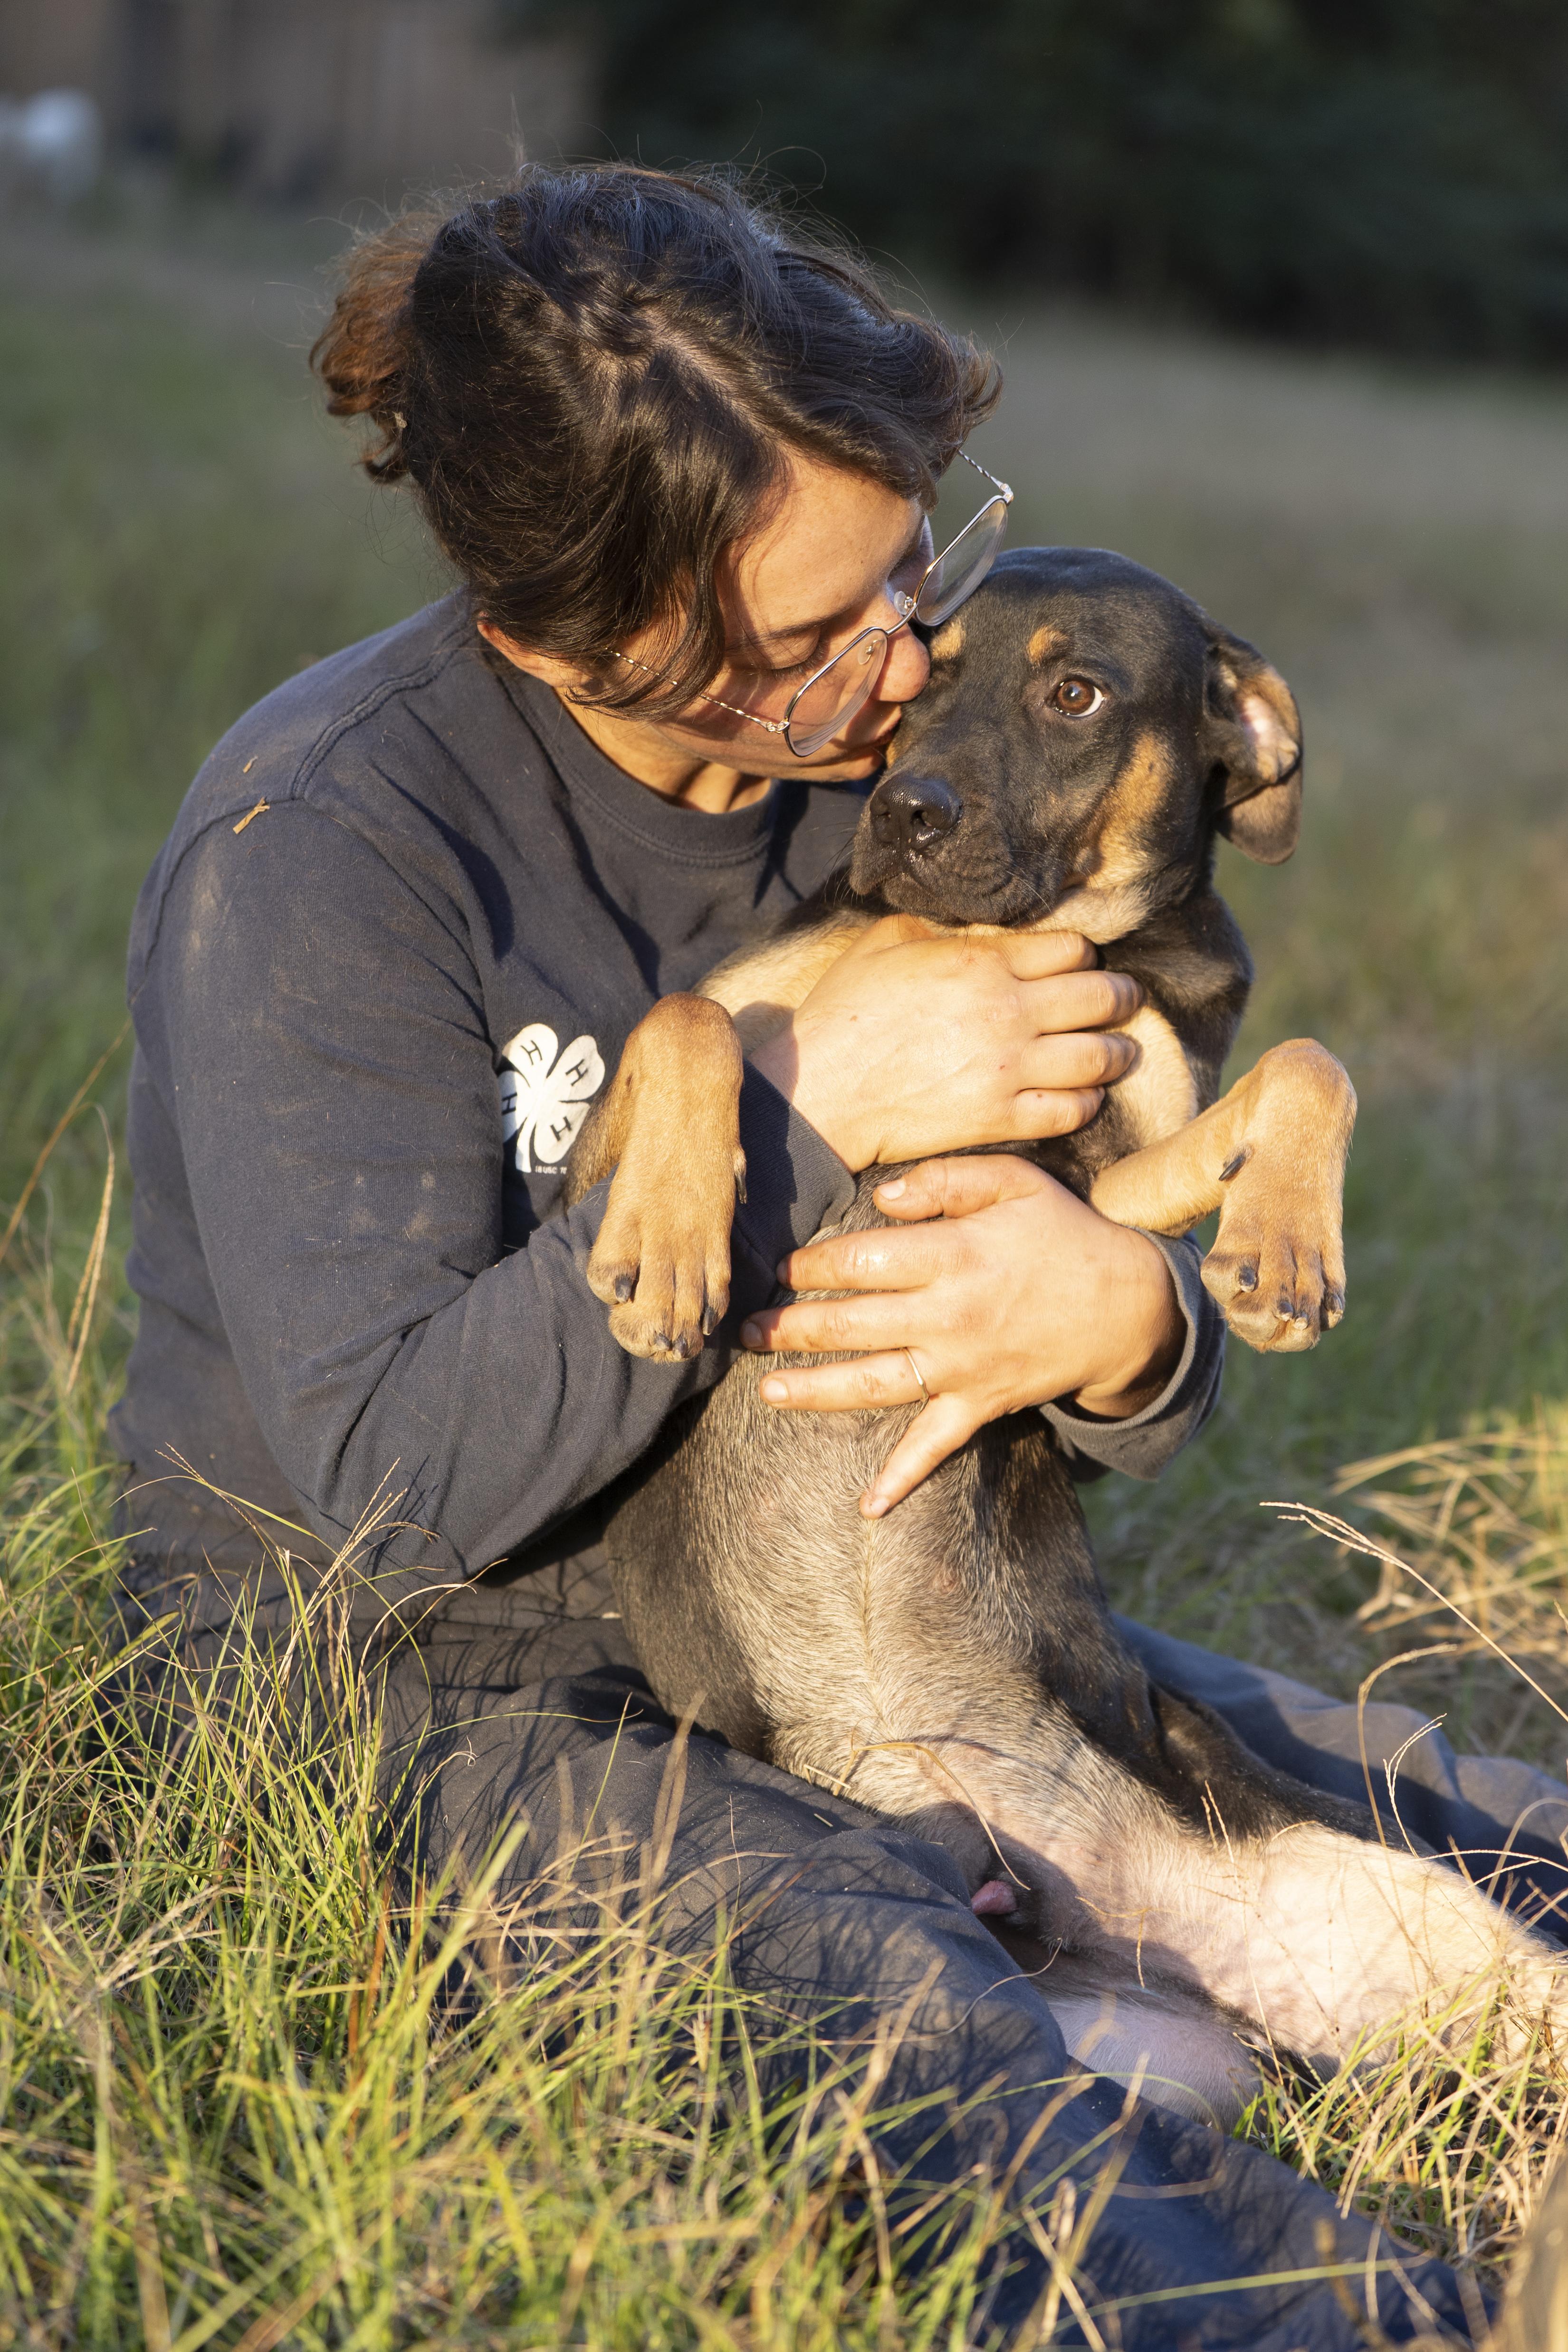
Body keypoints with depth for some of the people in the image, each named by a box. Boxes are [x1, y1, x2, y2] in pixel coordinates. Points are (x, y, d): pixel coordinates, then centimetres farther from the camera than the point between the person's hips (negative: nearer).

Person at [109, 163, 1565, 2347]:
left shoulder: (886, 746, -2)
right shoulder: (317, 852, -20)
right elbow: (397, 1472, -25)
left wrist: (1125, 1325, -24)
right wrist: (809, 1104, -28)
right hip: (399, 1665, -7)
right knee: (896, 1999, -36)